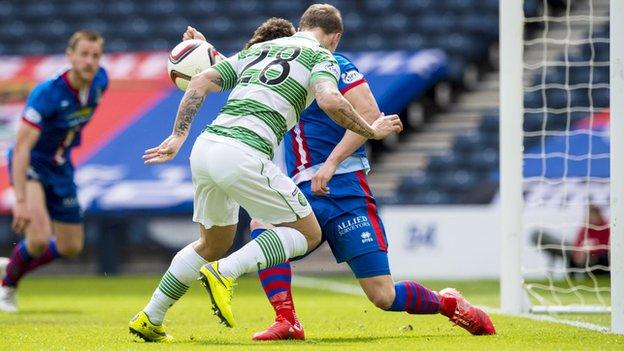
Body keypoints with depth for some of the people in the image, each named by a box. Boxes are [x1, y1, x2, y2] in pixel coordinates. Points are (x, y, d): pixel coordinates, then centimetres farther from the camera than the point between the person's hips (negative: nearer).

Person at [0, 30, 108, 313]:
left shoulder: (99, 81, -10)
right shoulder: (46, 93, -31)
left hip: (60, 168, 7)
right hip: (30, 164, -7)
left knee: (71, 247, 12)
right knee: (40, 238, -25)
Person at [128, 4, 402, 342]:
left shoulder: (257, 49, 26)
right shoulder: (321, 56, 8)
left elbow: (201, 82, 17)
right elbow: (330, 100, -13)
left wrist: (178, 136, 18)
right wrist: (371, 131, 1)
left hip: (204, 148, 7)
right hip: (244, 155, -7)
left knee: (212, 245, 27)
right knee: (308, 232, 7)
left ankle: (149, 319, 24)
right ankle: (224, 273, -11)